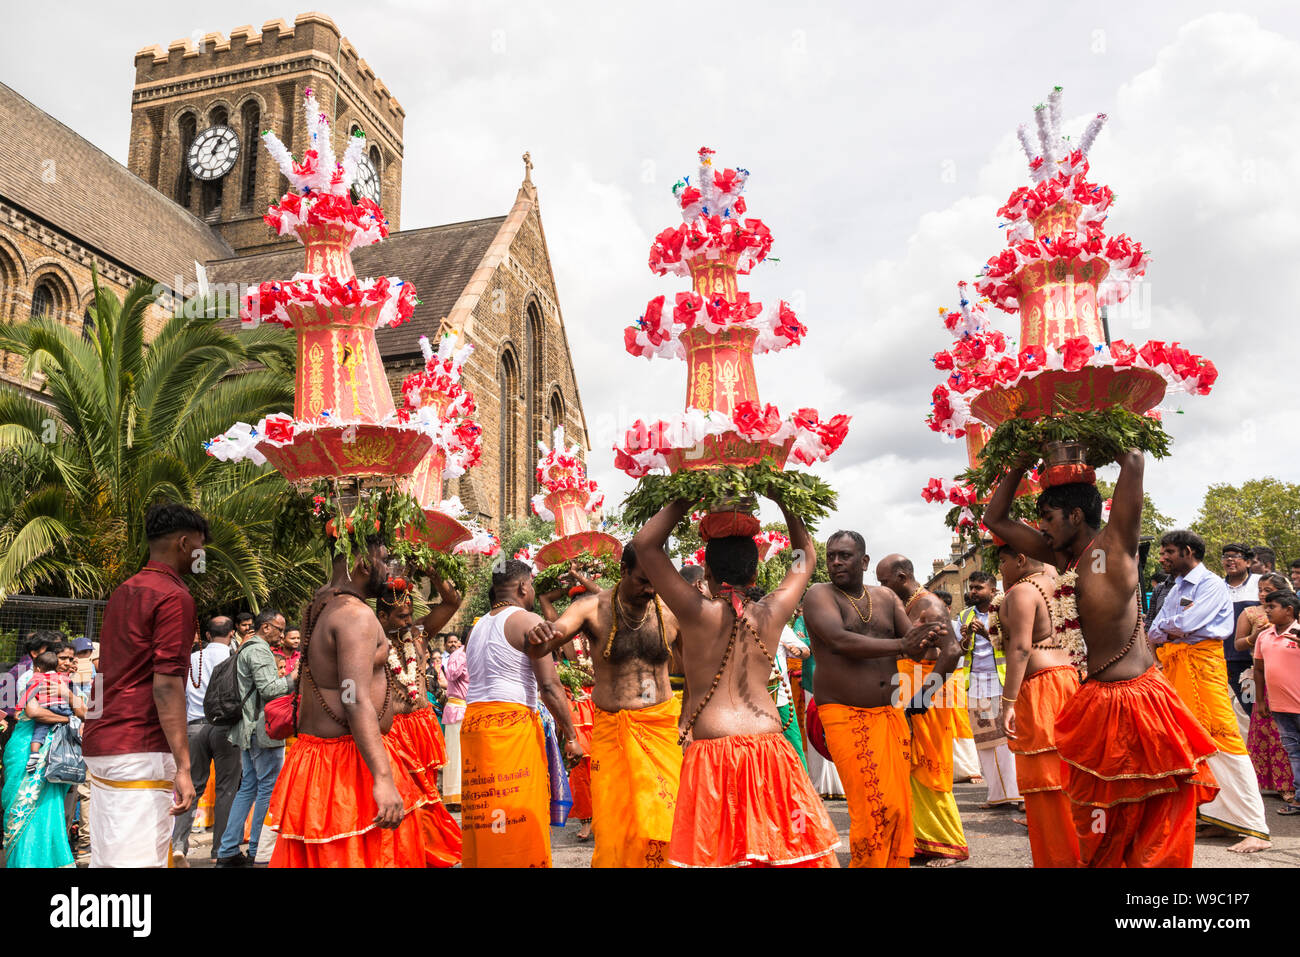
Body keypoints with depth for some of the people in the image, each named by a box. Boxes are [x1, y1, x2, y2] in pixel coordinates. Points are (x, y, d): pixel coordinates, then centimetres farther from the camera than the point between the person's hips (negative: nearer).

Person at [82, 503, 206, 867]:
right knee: (139, 860, -9)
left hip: (99, 742, 10)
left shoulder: (122, 592, 17)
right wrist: (183, 767, -20)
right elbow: (166, 684, -19)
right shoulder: (174, 597, -12)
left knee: (103, 859, 13)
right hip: (141, 752, -10)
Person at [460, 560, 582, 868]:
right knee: (520, 820, -6)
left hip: (472, 723, 7)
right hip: (513, 724, -7)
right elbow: (550, 686, -9)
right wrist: (571, 735, -5)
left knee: (485, 821, 9)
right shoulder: (529, 621, -4)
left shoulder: (479, 626, 20)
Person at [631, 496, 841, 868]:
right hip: (769, 749, 3)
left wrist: (686, 499, 5)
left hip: (711, 751, -3)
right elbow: (806, 556, 21)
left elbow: (645, 543, -1)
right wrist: (782, 500, 22)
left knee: (714, 850, 3)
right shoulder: (771, 613, 3)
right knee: (784, 845, 12)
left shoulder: (698, 612, -6)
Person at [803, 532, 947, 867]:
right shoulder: (819, 595, -4)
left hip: (892, 714, 5)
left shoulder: (886, 597, 12)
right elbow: (840, 641, -20)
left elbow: (913, 647, 7)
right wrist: (900, 644, -25)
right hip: (846, 716, -5)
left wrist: (926, 641, -18)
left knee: (900, 807, 5)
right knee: (874, 809, -10)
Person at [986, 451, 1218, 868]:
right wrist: (1023, 462, 13)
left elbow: (1134, 460, -15)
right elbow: (995, 520, 17)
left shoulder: (1115, 546, -7)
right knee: (1099, 831, 14)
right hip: (1096, 701, 7)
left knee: (1156, 829, 1)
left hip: (1134, 699, -7)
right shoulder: (1064, 558, 11)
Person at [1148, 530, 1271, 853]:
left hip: (1202, 660, -8)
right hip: (1173, 666, 9)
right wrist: (1173, 632, -3)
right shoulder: (1175, 589, 19)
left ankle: (1254, 829, -11)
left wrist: (1164, 628, 1)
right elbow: (1153, 634, 16)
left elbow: (1186, 624, -17)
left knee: (1221, 737, -13)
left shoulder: (1211, 584, -6)